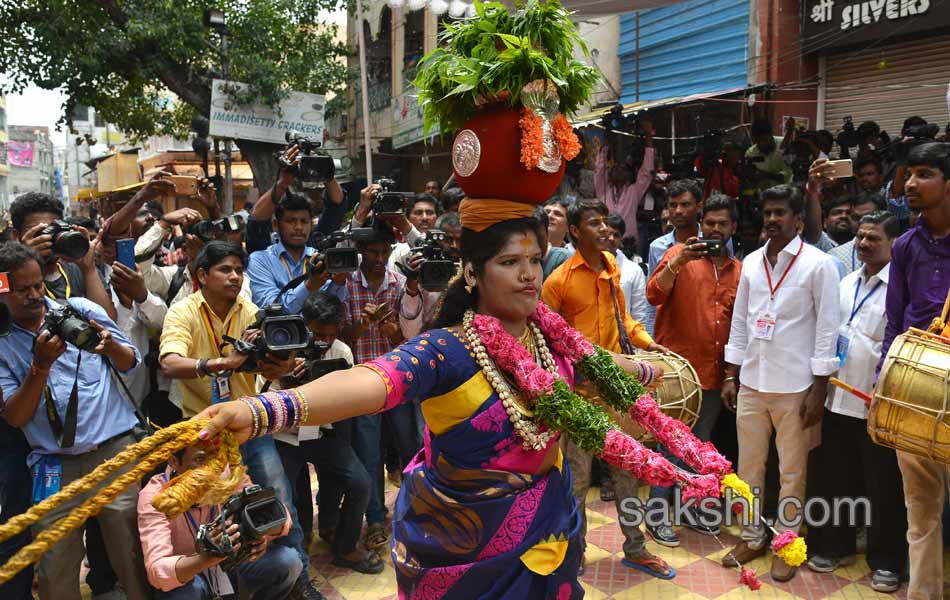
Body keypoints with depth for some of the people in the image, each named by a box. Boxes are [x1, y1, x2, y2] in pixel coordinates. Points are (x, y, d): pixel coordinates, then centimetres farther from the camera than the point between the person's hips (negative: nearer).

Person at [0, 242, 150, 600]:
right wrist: (40, 367, -15)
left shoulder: (80, 309, 4)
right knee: (56, 571, 4)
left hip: (114, 449, 0)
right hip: (55, 464, 1)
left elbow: (129, 363, 9)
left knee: (131, 554, -1)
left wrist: (111, 346, -14)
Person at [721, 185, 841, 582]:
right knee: (748, 467, 12)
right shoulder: (751, 262, 8)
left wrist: (819, 389, -10)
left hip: (795, 386, -4)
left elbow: (827, 328, -7)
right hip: (751, 382, 4)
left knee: (792, 471, 7)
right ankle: (752, 537, 27)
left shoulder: (818, 264, -6)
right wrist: (730, 376, 8)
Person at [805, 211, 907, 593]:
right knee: (835, 477, 15)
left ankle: (886, 560, 24)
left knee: (883, 486, 8)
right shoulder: (847, 282, 11)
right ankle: (835, 546, 31)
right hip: (839, 399, 6)